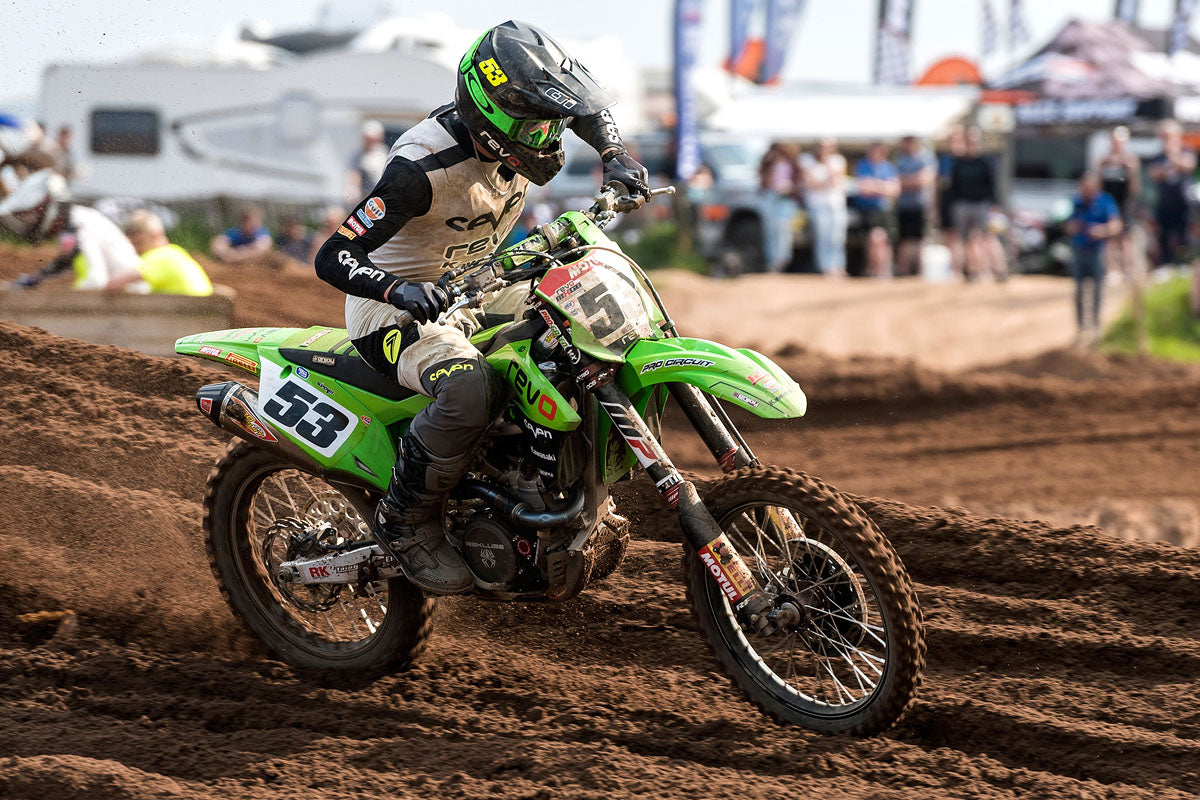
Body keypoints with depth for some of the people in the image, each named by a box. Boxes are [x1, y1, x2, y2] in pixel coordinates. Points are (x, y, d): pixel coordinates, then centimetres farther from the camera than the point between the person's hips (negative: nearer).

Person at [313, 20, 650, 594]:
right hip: (396, 309, -9)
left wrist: (614, 158, -3)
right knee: (469, 388, -38)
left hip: (471, 295, 9)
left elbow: (589, 108, 16)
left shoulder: (514, 132, -7)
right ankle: (405, 523, -20)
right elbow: (333, 257, -30)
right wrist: (397, 289, -48)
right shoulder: (423, 168, -29)